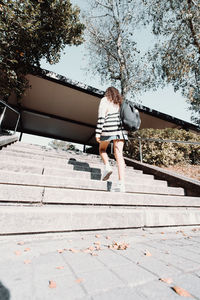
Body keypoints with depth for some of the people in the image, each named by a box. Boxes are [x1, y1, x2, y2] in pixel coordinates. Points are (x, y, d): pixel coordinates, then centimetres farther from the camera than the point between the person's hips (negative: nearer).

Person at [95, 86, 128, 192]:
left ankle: (107, 166, -5)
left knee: (102, 149, 20)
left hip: (108, 129, -4)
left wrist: (98, 133, -10)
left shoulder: (105, 100, 7)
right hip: (120, 130, 5)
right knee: (119, 155, -3)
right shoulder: (120, 102, 23)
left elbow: (101, 117, -6)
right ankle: (121, 184, -8)